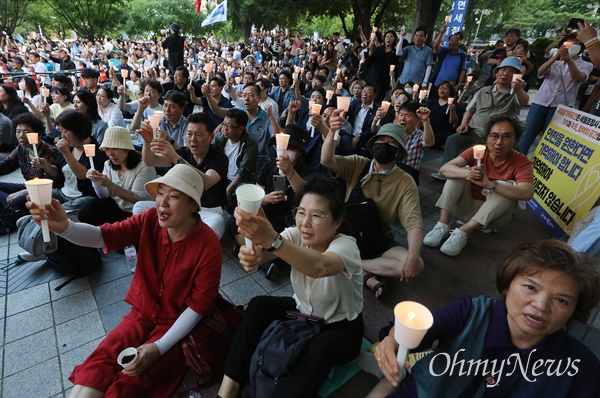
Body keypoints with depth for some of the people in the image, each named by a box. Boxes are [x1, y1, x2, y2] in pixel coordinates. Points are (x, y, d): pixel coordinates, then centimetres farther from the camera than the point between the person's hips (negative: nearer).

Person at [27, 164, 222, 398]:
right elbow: (102, 236, -20)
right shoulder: (149, 221, -11)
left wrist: (159, 347, -20)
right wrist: (64, 228, -41)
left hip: (177, 324, -4)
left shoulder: (208, 246, -24)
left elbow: (199, 306, -18)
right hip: (142, 313, 4)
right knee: (96, 366, -10)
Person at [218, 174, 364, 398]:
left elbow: (320, 268, -53)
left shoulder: (345, 246, -29)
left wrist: (272, 240, -68)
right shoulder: (297, 235, -14)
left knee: (319, 350, -36)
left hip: (340, 327, -4)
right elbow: (264, 252, -33)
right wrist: (252, 255, -58)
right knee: (258, 306, -19)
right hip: (302, 312, 5)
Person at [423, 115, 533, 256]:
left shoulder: (522, 162, -13)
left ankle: (462, 233, -34)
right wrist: (467, 173, -41)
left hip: (494, 215, -1)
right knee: (458, 173, -17)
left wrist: (488, 184, -44)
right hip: (468, 208, 1)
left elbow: (527, 193, -31)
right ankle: (442, 225, -26)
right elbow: (445, 168, -20)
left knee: (508, 185, -27)